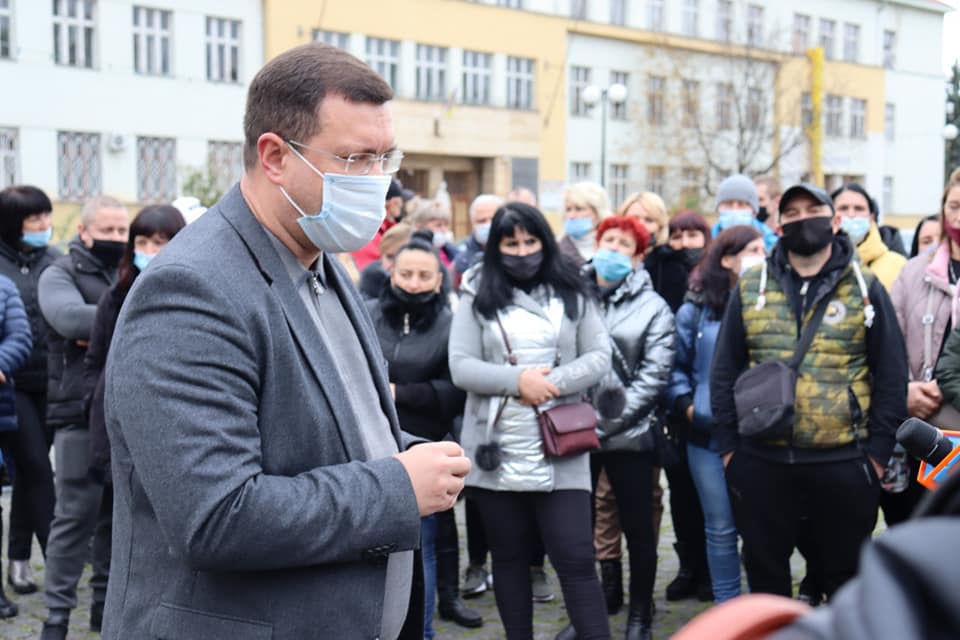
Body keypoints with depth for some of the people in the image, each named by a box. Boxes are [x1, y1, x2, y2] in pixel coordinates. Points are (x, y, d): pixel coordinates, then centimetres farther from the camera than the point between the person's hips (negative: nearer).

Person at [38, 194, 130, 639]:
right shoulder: (60, 274, 1)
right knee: (76, 516, -3)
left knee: (119, 514, 11)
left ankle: (107, 603, 22)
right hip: (81, 414, -5)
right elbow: (70, 318, -20)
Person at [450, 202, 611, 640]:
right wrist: (518, 381, -18)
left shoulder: (571, 293, 5)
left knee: (575, 560, -4)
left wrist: (555, 382, -15)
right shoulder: (478, 296, 2)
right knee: (509, 558, 13)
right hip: (497, 452, 1)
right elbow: (460, 367, -5)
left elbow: (600, 356, 1)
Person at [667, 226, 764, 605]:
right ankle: (726, 610, 20)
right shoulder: (695, 310, 5)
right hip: (708, 434, 1)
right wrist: (685, 404, -1)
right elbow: (677, 366, 12)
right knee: (721, 528, 9)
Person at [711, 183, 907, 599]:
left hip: (843, 463, -1)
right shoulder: (750, 289, 7)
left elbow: (891, 376, 3)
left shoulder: (865, 289, 3)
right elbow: (725, 371, 8)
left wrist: (879, 452, -3)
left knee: (845, 572, 10)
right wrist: (727, 446, 2)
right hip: (762, 461, 2)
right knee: (764, 571, 12)